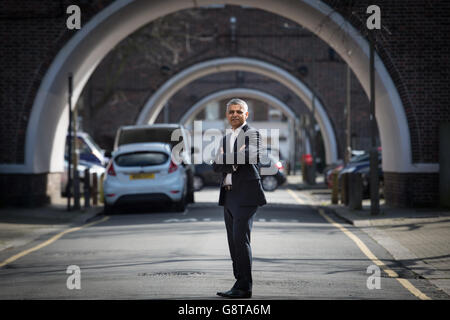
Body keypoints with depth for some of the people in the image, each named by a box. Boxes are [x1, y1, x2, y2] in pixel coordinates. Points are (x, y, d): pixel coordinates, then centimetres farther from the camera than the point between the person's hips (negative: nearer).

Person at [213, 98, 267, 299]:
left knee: (241, 239, -13)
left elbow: (252, 155, -23)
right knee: (234, 242, 9)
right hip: (229, 196, 8)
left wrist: (225, 158, -12)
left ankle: (244, 287, -11)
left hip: (245, 195, -8)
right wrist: (235, 160, -9)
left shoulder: (252, 134, -3)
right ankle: (240, 283, 14)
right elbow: (216, 166, 9)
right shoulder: (226, 138, 20)